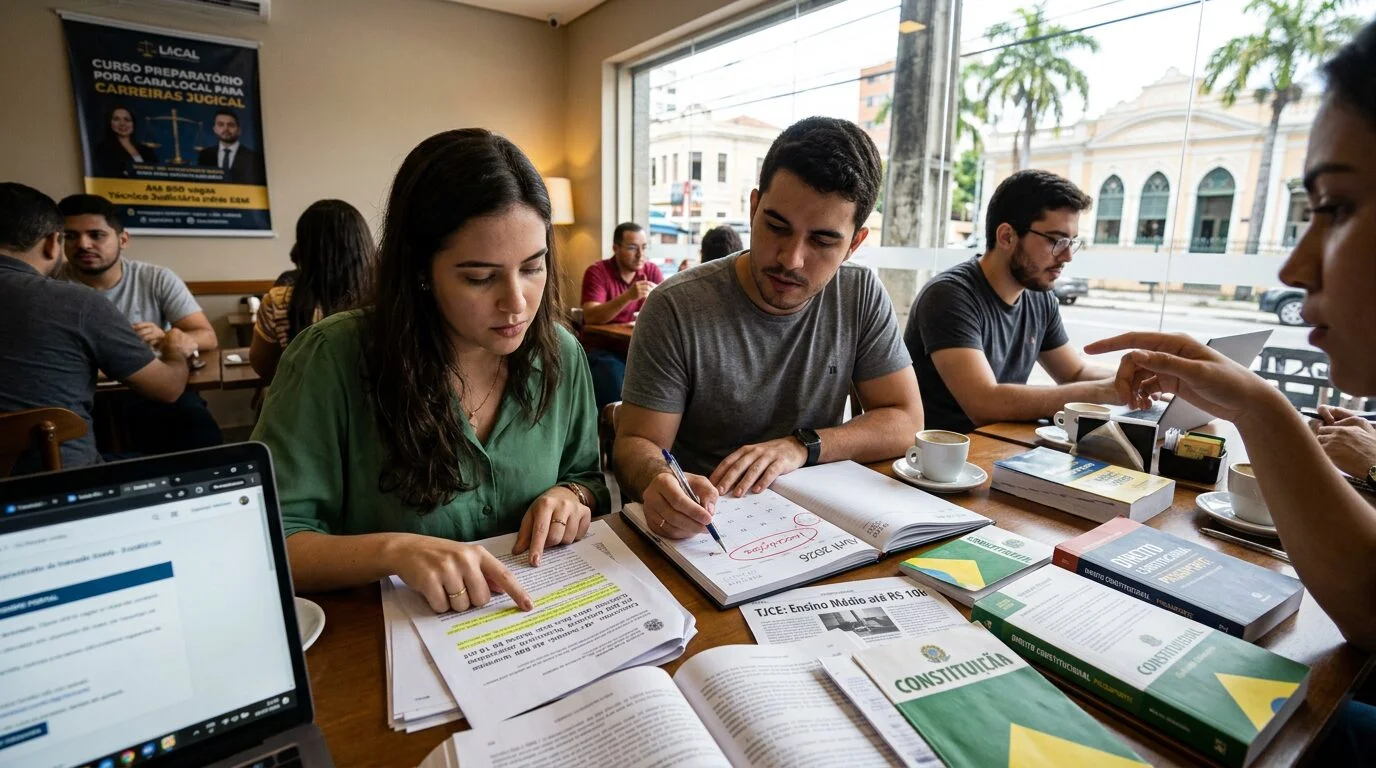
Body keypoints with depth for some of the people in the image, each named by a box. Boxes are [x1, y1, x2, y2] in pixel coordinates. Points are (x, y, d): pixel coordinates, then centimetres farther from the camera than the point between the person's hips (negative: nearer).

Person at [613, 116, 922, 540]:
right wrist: (658, 479, -34)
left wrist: (802, 446, -17)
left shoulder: (862, 295, -3)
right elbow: (635, 444, -11)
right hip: (701, 524, -1)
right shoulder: (676, 307, -14)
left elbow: (905, 420, -1)